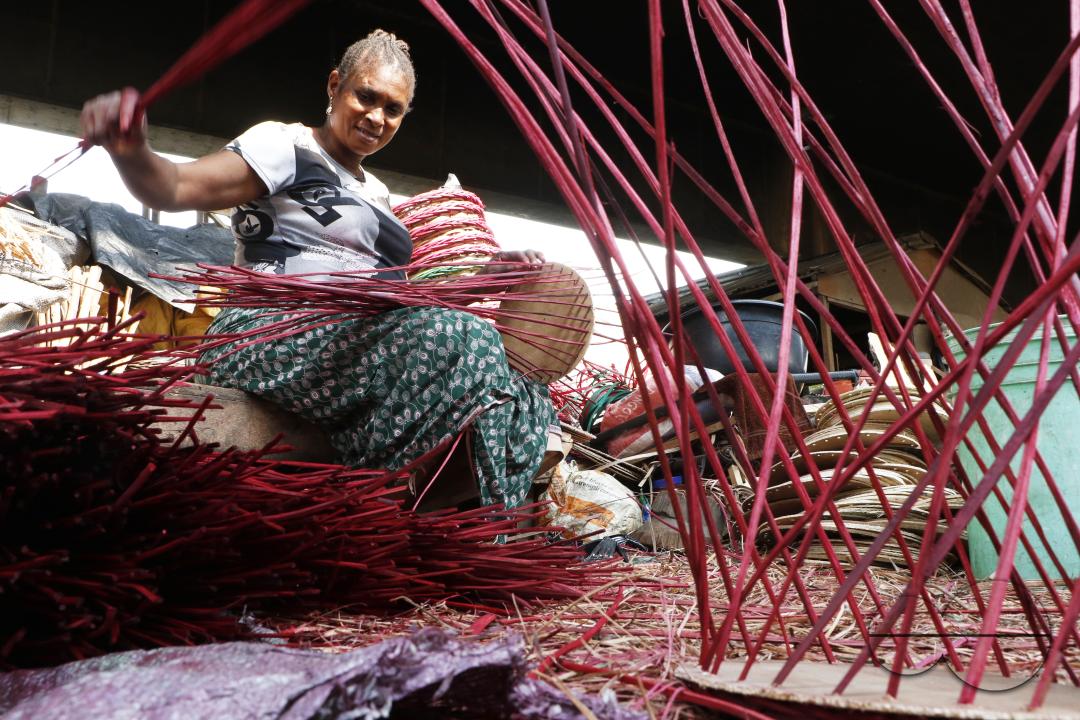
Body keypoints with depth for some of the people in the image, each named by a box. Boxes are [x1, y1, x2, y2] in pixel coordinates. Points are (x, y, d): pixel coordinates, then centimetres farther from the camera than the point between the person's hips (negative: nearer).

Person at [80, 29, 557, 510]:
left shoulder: (376, 194, 27)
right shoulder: (286, 145, 4)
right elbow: (175, 188, -9)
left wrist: (484, 276, 10)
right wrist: (129, 151, -32)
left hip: (363, 344, 8)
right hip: (274, 336, -7)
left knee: (524, 400, -10)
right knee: (461, 338, -31)